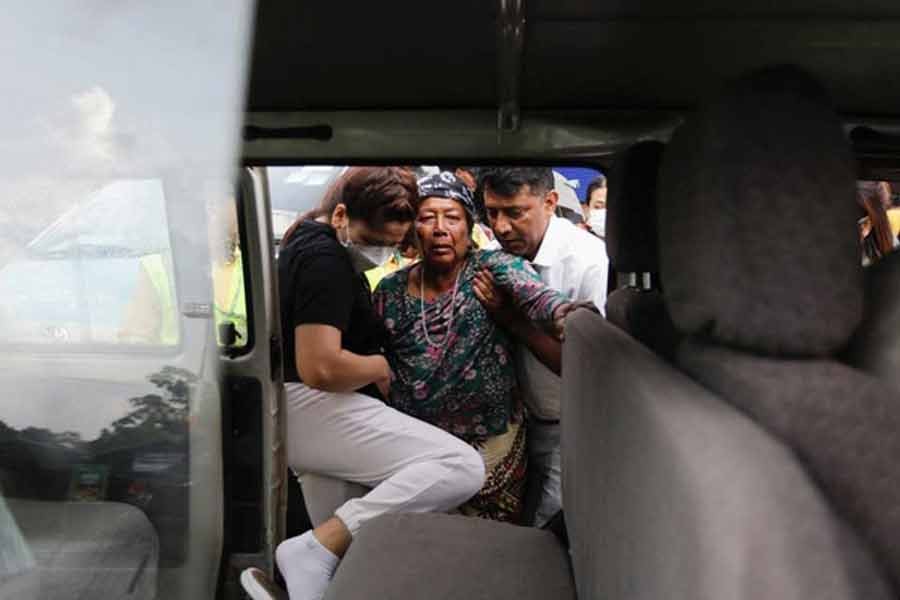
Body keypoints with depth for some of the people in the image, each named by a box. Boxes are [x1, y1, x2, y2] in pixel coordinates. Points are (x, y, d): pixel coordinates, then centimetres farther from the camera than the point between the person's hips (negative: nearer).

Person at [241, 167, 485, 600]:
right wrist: (380, 368, -10)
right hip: (309, 405, -11)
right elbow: (320, 368, -28)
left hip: (292, 414, 11)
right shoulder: (326, 261, -18)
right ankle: (312, 552, -25)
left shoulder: (310, 241, 15)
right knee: (463, 466, -24)